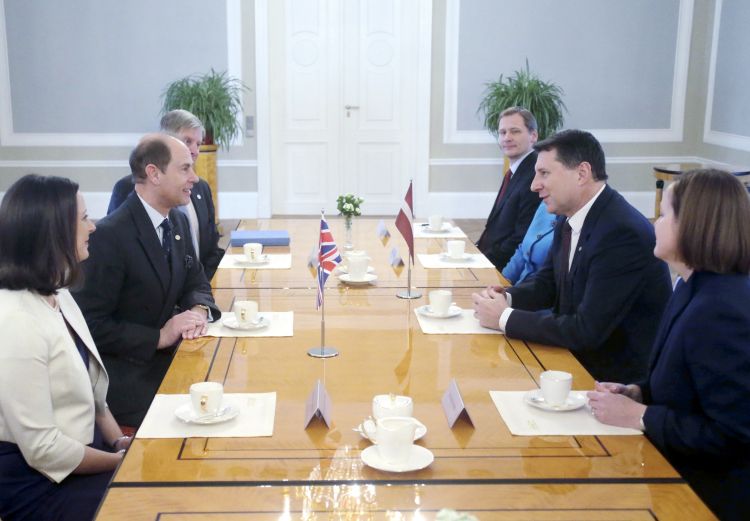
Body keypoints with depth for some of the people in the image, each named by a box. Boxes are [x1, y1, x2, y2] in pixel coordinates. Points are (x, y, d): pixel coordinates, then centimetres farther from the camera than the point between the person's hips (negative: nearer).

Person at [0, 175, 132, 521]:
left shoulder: (57, 294, 5)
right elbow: (42, 449, -23)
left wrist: (121, 443, -2)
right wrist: (124, 461, -12)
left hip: (85, 446, 8)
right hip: (41, 482, -8)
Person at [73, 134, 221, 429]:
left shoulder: (177, 220, 5)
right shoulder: (110, 235, -19)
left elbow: (196, 282, 14)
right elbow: (91, 324, -19)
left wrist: (199, 310, -8)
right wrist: (160, 337, -22)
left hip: (169, 361, 8)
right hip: (127, 379, -7)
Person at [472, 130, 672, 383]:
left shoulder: (623, 233, -25)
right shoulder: (569, 222, 1)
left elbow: (587, 331, -26)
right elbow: (547, 282, 14)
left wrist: (505, 318, -18)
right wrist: (505, 298, -6)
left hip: (618, 378, -7)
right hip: (578, 357, 7)